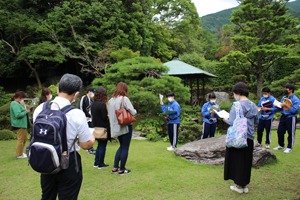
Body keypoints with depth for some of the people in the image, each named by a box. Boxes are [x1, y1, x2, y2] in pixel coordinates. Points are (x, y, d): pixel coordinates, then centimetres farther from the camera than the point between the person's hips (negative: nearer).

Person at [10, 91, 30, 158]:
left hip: (22, 124, 11)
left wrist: (25, 110, 6)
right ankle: (19, 154, 9)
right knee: (21, 139, -2)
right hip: (19, 124, -11)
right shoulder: (15, 104, -18)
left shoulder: (17, 103, 15)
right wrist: (26, 111, -17)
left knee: (24, 138, 18)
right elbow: (18, 114, -26)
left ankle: (20, 152, 29)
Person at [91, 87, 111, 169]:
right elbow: (105, 117, -20)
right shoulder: (102, 104, -19)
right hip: (103, 128, -8)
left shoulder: (93, 104, 6)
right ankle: (101, 164, 13)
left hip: (96, 128, 8)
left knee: (100, 145, 20)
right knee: (103, 146, 4)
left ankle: (96, 162, 25)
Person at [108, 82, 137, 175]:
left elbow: (110, 113, 10)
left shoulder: (111, 100, 5)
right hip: (125, 126, -7)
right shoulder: (124, 99, -14)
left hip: (116, 127, 7)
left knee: (122, 146, 20)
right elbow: (133, 112, -15)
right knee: (125, 148, 4)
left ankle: (115, 167, 20)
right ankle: (122, 169, 11)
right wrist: (135, 111, 5)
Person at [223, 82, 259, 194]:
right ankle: (245, 185, 25)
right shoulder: (253, 105, 4)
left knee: (237, 160, 6)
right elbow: (256, 121, 12)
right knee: (247, 161, 15)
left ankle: (239, 186, 16)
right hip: (249, 138, 6)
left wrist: (225, 120, -1)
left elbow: (232, 122, -20)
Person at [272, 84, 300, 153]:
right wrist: (277, 106, -4)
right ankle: (281, 146, 26)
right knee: (280, 131, 10)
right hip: (283, 117, 7)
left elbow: (294, 110, -19)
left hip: (291, 117, -7)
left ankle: (289, 147, 15)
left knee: (291, 133, 3)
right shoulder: (284, 97, 10)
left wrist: (286, 105, -20)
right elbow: (280, 108, 14)